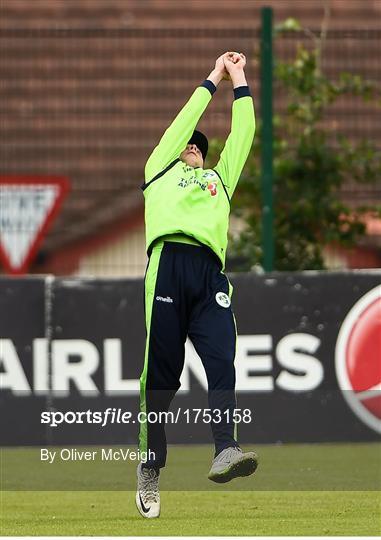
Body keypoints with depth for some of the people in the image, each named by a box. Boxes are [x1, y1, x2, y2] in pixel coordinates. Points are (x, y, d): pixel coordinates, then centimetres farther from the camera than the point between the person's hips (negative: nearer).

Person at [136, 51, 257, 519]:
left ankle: (225, 451, -33)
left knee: (222, 362, -16)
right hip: (169, 264, -3)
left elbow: (241, 135, 33)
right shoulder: (160, 170, 27)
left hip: (211, 274, 3)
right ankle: (150, 466, -6)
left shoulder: (218, 178, 36)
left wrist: (239, 81, 34)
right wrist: (213, 80, 34)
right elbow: (184, 122, 26)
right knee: (161, 370, -7)